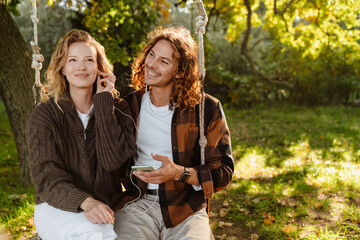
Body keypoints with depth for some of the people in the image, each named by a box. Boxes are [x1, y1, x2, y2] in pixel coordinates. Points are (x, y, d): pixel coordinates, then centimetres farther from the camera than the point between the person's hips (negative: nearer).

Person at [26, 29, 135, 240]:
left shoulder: (118, 108, 3)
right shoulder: (44, 116, -2)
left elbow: (113, 160, -13)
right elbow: (47, 177, -11)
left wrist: (104, 102, -12)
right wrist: (85, 202, -30)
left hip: (107, 205, 3)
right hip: (57, 207, -3)